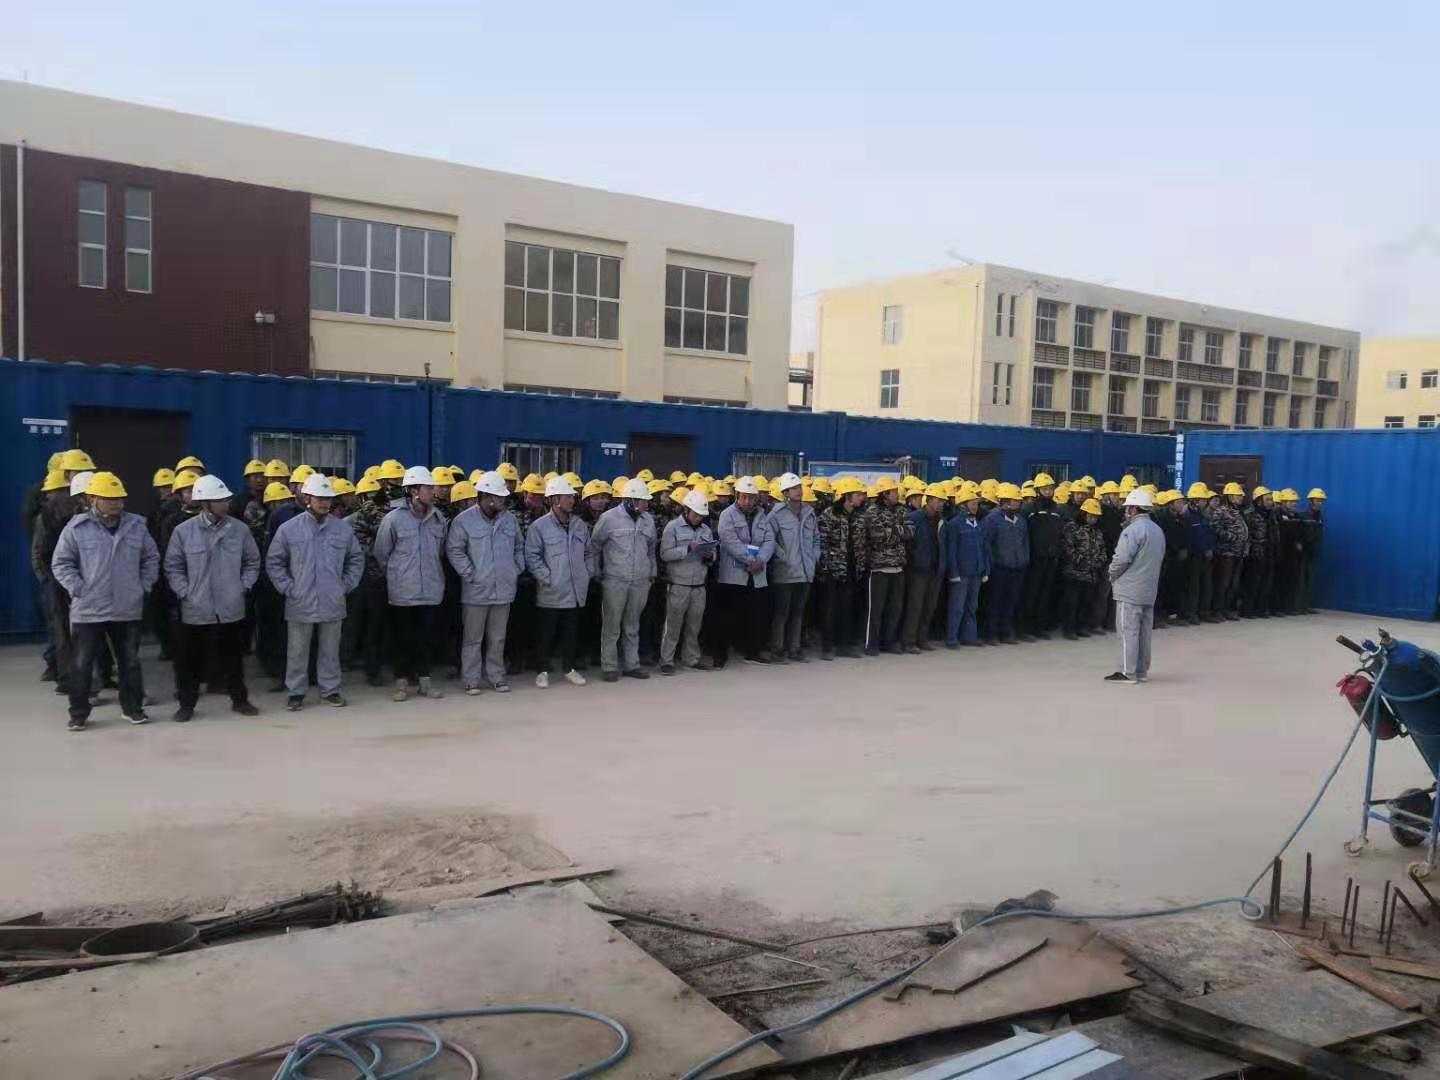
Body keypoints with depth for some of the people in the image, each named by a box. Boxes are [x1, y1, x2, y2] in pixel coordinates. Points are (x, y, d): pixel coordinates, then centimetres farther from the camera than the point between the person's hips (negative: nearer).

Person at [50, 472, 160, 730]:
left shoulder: (136, 525, 2)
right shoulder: (77, 527, -6)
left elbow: (151, 558, 12)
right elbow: (61, 563, -1)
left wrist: (144, 586, 4)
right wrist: (79, 589, -8)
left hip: (128, 609, 2)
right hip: (89, 610, -2)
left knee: (130, 661, 11)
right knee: (82, 664, 5)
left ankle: (132, 707, 24)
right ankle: (79, 713, 18)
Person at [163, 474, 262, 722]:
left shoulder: (239, 528, -2)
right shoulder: (183, 531, -7)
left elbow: (252, 561, 10)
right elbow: (173, 566, 1)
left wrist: (244, 586, 2)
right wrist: (185, 592, -6)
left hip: (232, 609, 2)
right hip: (195, 610, -1)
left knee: (233, 658, 13)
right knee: (190, 660, 7)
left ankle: (239, 700, 27)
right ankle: (187, 704, 23)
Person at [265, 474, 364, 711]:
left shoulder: (343, 528, 1)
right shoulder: (289, 529, -5)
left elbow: (356, 559, 13)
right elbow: (273, 562, 2)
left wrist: (346, 585, 5)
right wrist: (288, 588, -4)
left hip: (332, 603, 2)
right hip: (300, 603, -2)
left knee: (330, 650, 12)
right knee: (297, 651, 7)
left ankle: (330, 689, 24)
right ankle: (296, 692, 19)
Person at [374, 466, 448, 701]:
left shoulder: (438, 518, 0)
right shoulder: (394, 519, -11)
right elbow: (381, 554, 0)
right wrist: (396, 575, 8)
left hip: (431, 590, 3)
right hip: (402, 591, -3)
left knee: (428, 636, 8)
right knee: (403, 637, 7)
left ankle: (424, 680, 21)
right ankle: (402, 681, 19)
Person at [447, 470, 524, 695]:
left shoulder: (509, 519, 6)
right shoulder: (464, 520, -8)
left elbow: (519, 547, 17)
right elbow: (453, 550, -7)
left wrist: (517, 569, 7)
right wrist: (470, 573, -10)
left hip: (504, 589, 4)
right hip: (476, 590, -4)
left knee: (497, 637, 13)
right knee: (473, 638, 5)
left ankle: (496, 676, 24)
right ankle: (471, 680, 14)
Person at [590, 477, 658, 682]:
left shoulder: (648, 519, 8)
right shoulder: (609, 518, -8)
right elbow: (594, 546, 1)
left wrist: (652, 573, 15)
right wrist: (598, 572, 2)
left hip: (640, 581, 4)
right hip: (615, 581, -4)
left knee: (632, 627, 13)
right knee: (611, 627, 2)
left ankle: (631, 664, 22)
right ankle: (609, 667, 10)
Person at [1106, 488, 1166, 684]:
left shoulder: (1132, 530, -17)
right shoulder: (1157, 530, 12)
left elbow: (1121, 559, -20)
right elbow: (1160, 559, 16)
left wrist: (1112, 576, -3)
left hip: (1129, 589, -9)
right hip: (1149, 589, 9)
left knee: (1128, 630, -4)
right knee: (1144, 630, 12)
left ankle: (1128, 672, -2)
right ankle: (1142, 671, 18)